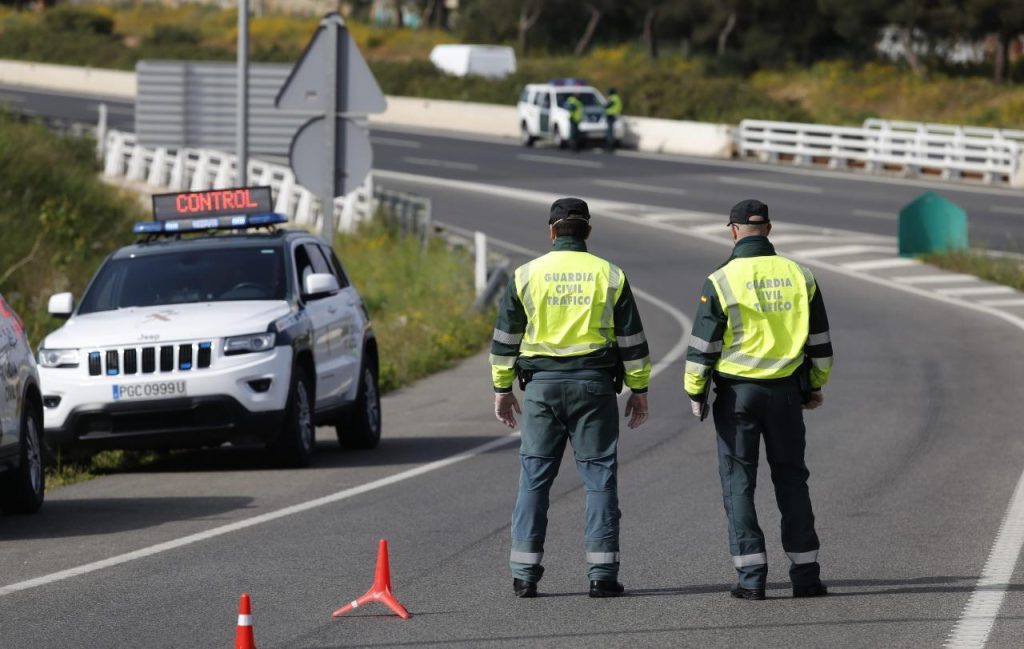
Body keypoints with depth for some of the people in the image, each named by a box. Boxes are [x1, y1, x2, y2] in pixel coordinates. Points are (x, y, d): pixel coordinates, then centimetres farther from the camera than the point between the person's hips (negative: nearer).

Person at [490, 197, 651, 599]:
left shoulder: (527, 275, 2)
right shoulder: (610, 276, 2)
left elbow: (505, 339, 5)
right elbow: (632, 339, 3)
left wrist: (502, 389, 13)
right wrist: (639, 390, 11)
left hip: (541, 385, 1)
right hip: (594, 384, 0)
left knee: (534, 478, 5)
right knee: (599, 476, 3)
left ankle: (524, 574, 2)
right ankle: (602, 573, -1)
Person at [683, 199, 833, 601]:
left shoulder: (722, 281, -8)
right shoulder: (799, 277, 3)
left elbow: (703, 345, -7)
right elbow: (819, 341, 10)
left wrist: (695, 391, 3)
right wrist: (815, 386, 22)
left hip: (737, 393, -3)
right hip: (786, 392, 3)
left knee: (739, 483, 3)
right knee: (791, 480, 12)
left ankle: (751, 578, -3)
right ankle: (805, 574, 10)